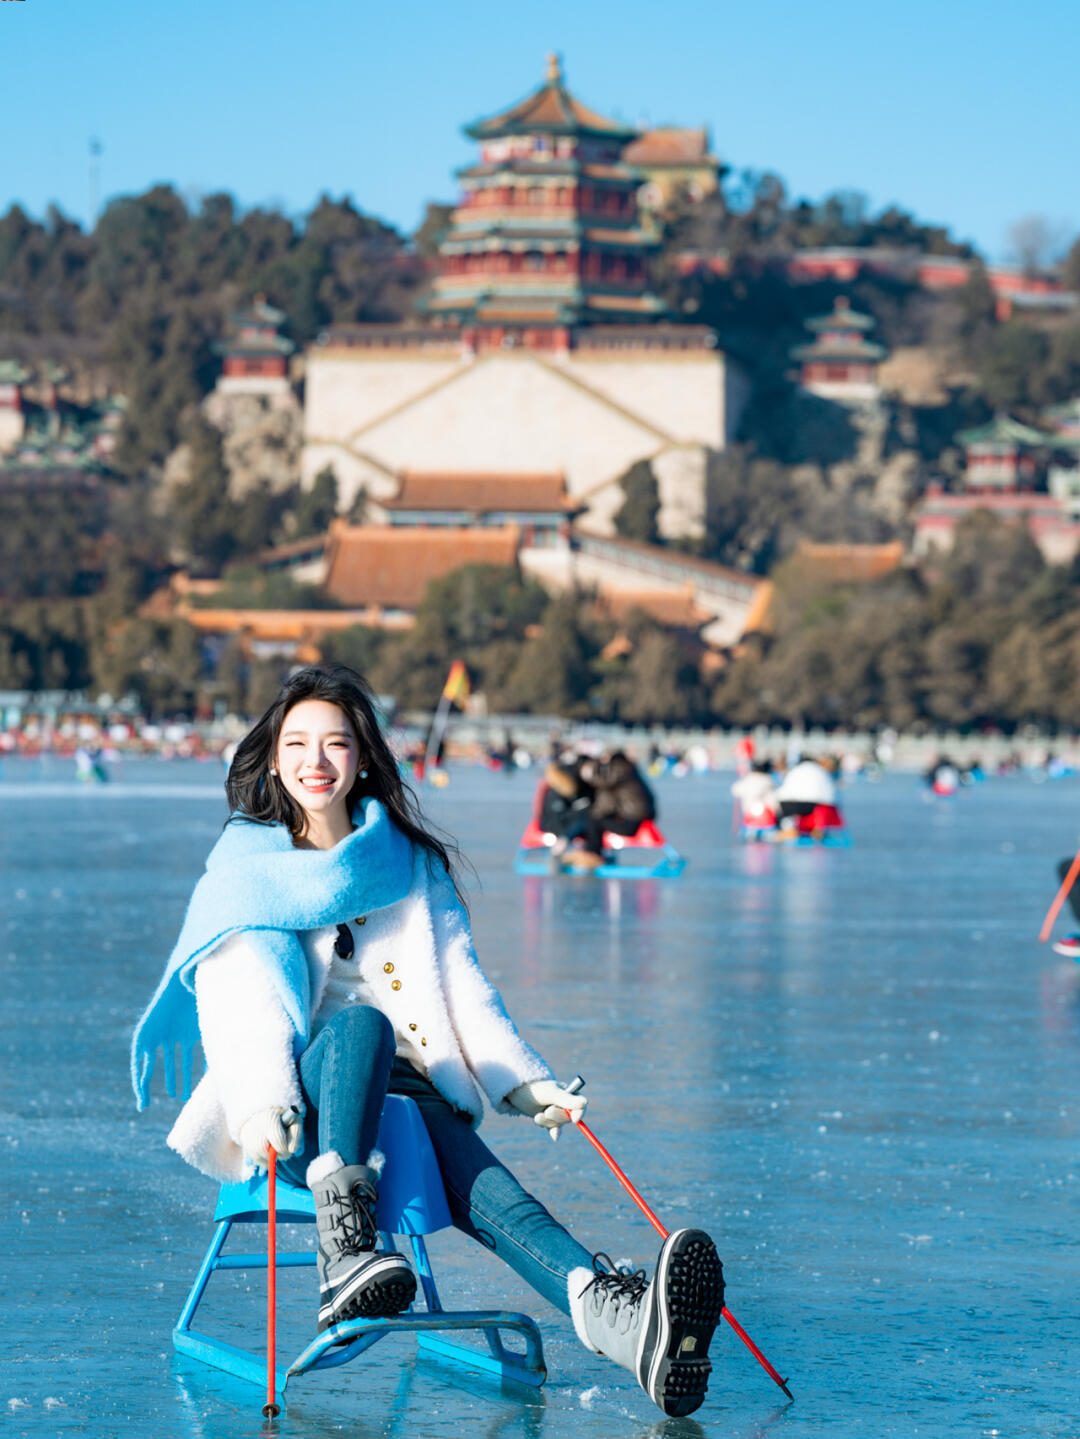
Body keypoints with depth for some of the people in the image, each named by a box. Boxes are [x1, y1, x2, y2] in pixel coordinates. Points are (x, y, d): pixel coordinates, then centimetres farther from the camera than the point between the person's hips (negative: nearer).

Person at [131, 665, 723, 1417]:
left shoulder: (413, 865, 17)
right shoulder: (243, 865, 8)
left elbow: (462, 984, 12)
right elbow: (240, 999, -6)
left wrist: (529, 1084, -4)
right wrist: (263, 1105, -24)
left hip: (403, 1091, 2)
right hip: (302, 1099, -2)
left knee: (485, 1188, -31)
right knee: (362, 1024, -36)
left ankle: (617, 1315, -62)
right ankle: (344, 1249, -52)